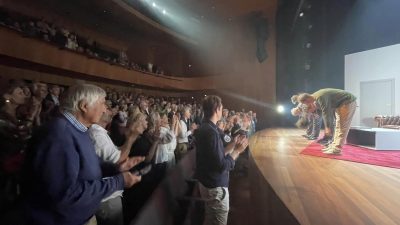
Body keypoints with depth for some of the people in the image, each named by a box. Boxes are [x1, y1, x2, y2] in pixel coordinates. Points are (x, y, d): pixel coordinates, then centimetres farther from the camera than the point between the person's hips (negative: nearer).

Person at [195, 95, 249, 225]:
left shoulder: (205, 128, 4)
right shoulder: (211, 132, -26)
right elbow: (221, 165, -26)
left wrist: (232, 145, 7)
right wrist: (237, 150, -14)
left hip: (208, 182, 9)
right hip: (215, 186, -9)